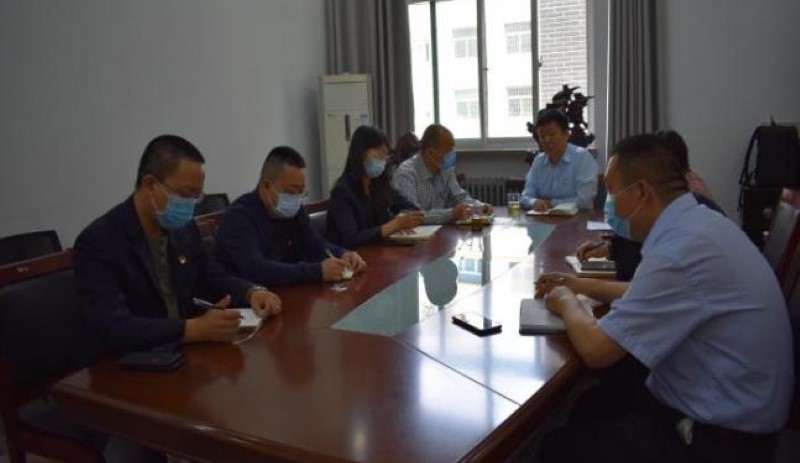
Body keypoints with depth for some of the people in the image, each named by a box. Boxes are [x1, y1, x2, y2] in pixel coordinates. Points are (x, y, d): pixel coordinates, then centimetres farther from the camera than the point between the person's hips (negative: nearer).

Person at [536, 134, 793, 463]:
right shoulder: (697, 221, 2)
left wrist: (567, 303, -4)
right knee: (581, 413, 14)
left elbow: (596, 349, -24)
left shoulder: (679, 250, -30)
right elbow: (653, 294, 21)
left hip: (716, 436, -9)